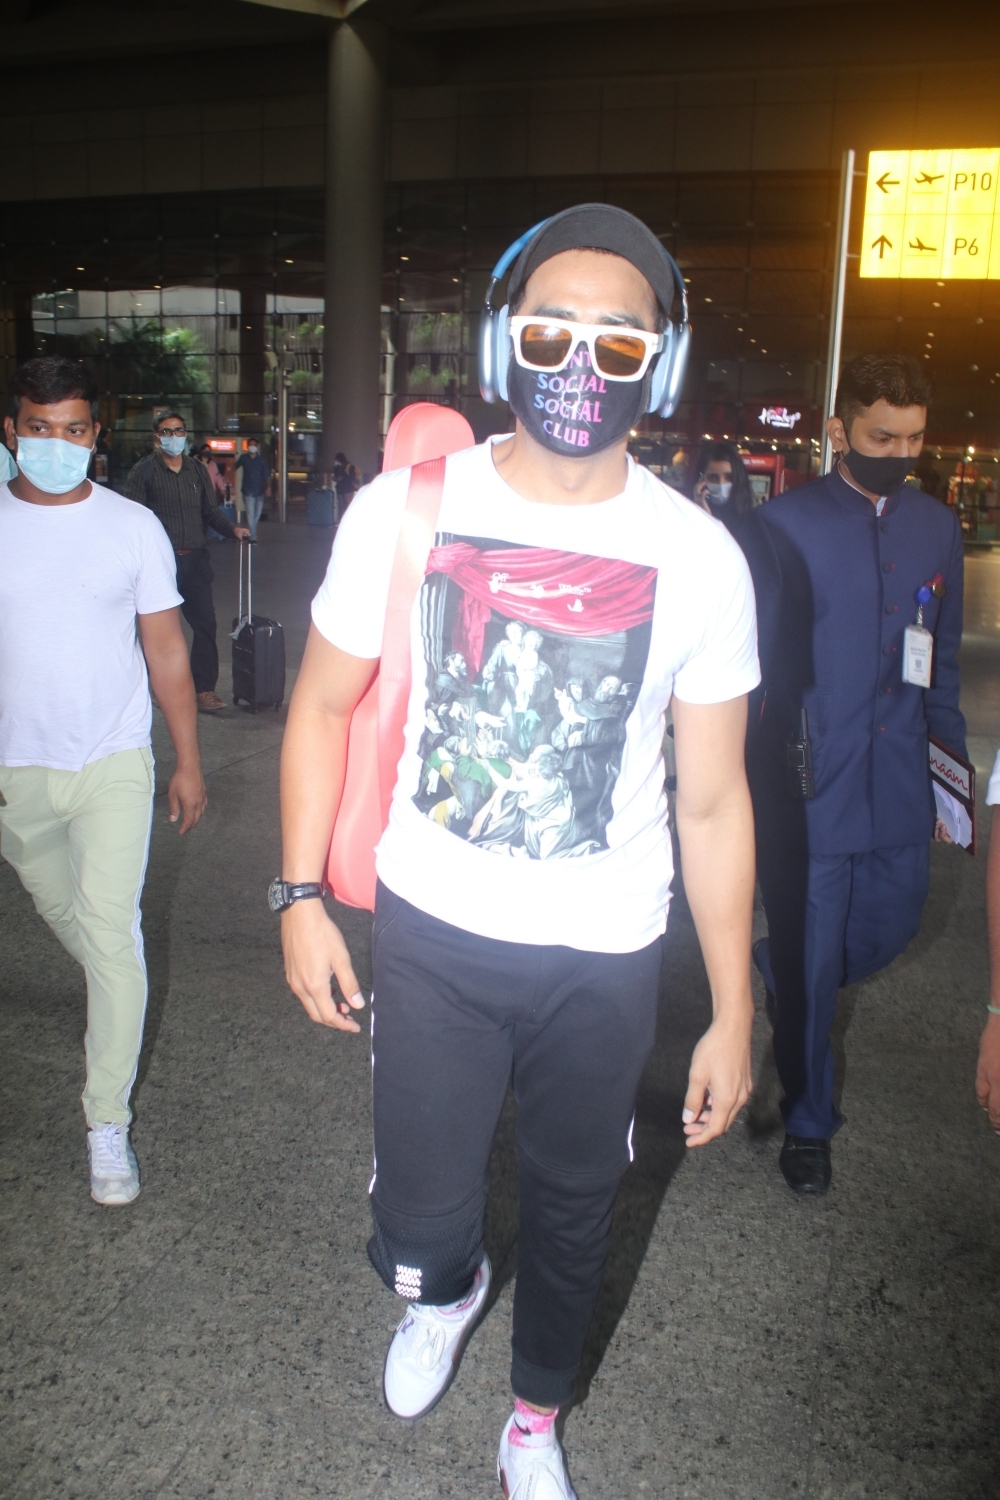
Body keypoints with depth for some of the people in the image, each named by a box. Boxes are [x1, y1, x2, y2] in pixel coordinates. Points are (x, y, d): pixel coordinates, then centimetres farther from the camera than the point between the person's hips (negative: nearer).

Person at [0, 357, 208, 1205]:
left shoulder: (133, 527, -3)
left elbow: (166, 650, 1)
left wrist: (189, 762, 1)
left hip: (114, 762, -2)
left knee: (110, 930, -9)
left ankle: (109, 1124, 3)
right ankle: (118, 1001, 53)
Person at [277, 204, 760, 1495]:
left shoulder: (698, 557, -10)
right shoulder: (403, 509, -10)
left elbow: (713, 801, -4)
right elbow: (324, 707, 2)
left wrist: (732, 1016, -2)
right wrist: (301, 896, -2)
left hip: (606, 955, 1)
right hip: (429, 931, 0)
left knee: (571, 1210, 18)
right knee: (417, 1228, 5)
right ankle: (444, 1291, 46)